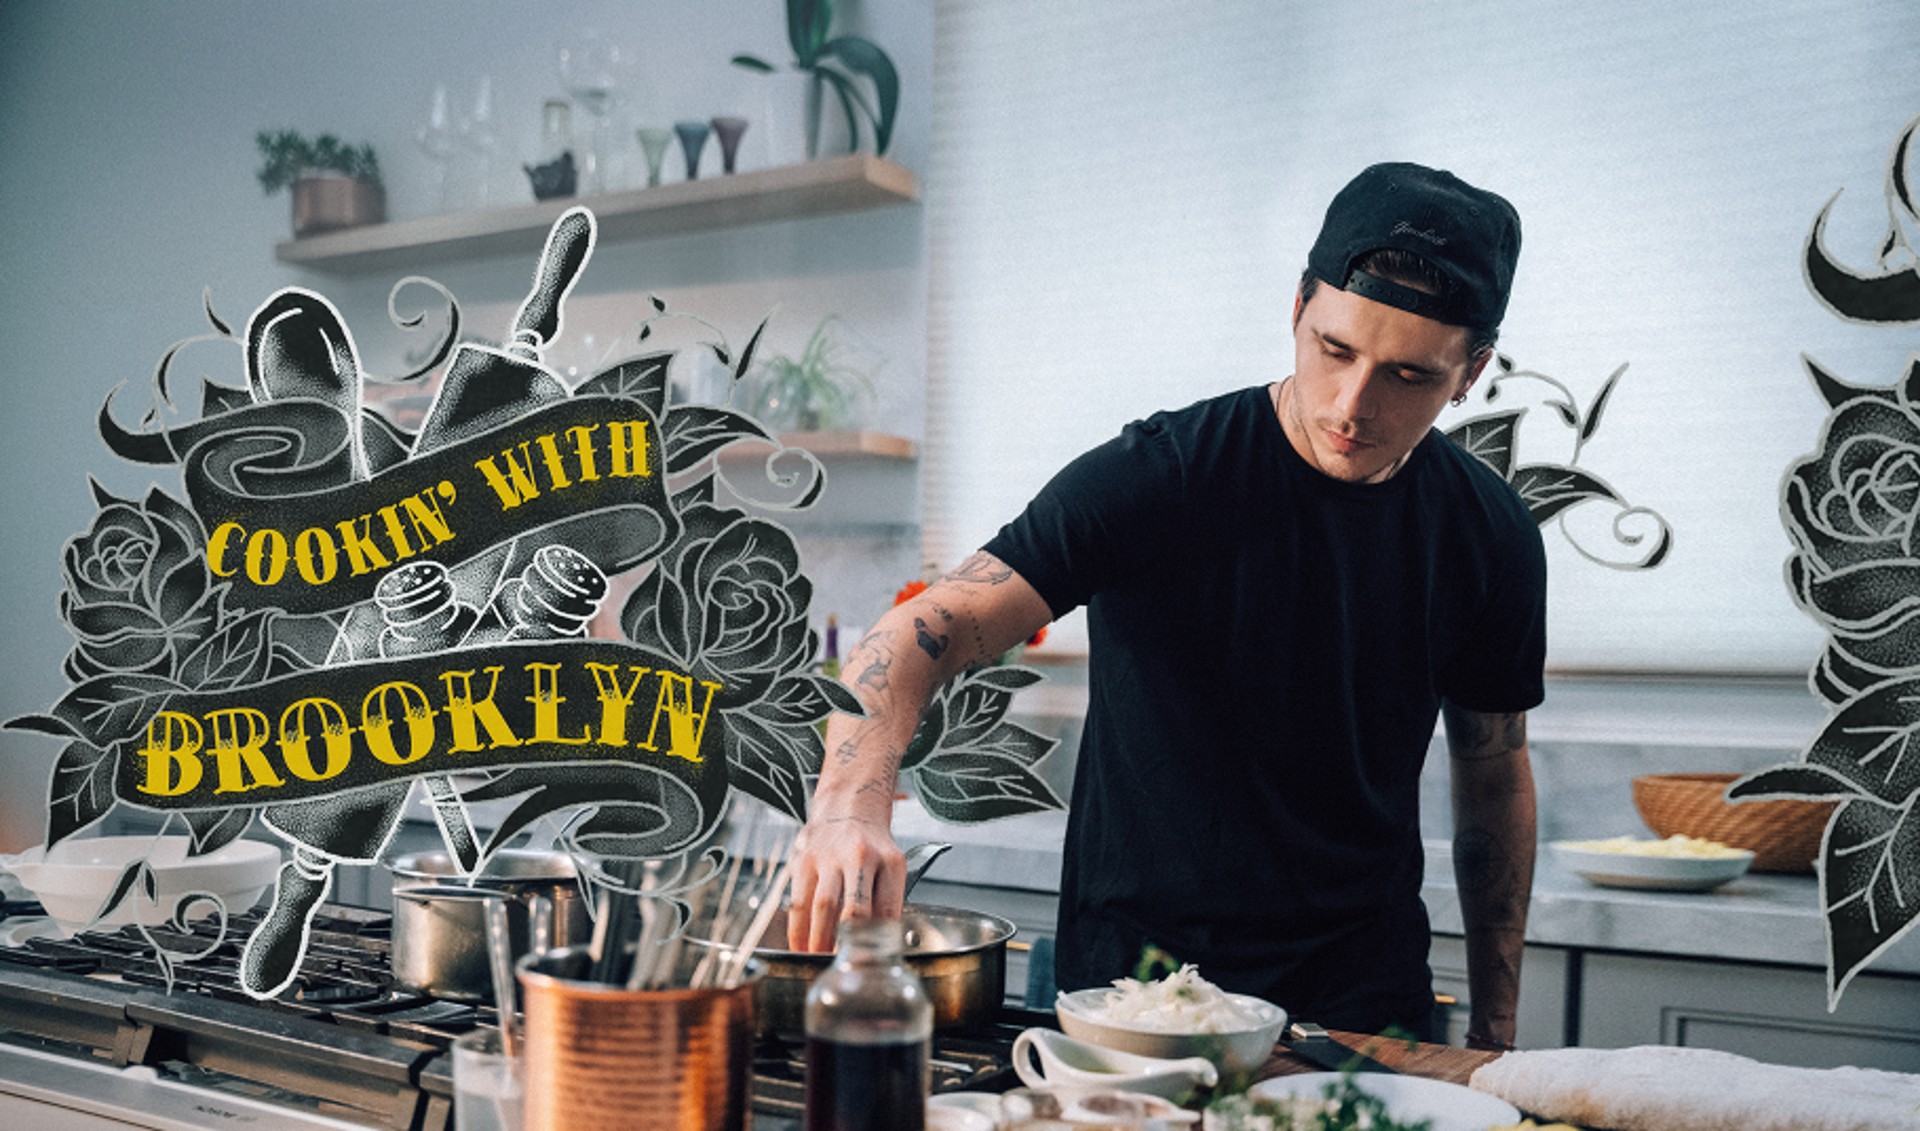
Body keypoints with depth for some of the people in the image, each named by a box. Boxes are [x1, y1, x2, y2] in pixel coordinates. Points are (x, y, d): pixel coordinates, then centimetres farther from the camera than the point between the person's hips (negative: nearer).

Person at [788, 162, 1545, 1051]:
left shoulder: (1492, 538, -3)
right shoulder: (1159, 478, -16)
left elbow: (1494, 771, 9)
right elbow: (925, 632, -23)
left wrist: (1495, 1026, 9)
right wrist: (850, 806, -43)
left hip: (1366, 1003, 3)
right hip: (1131, 978, -2)